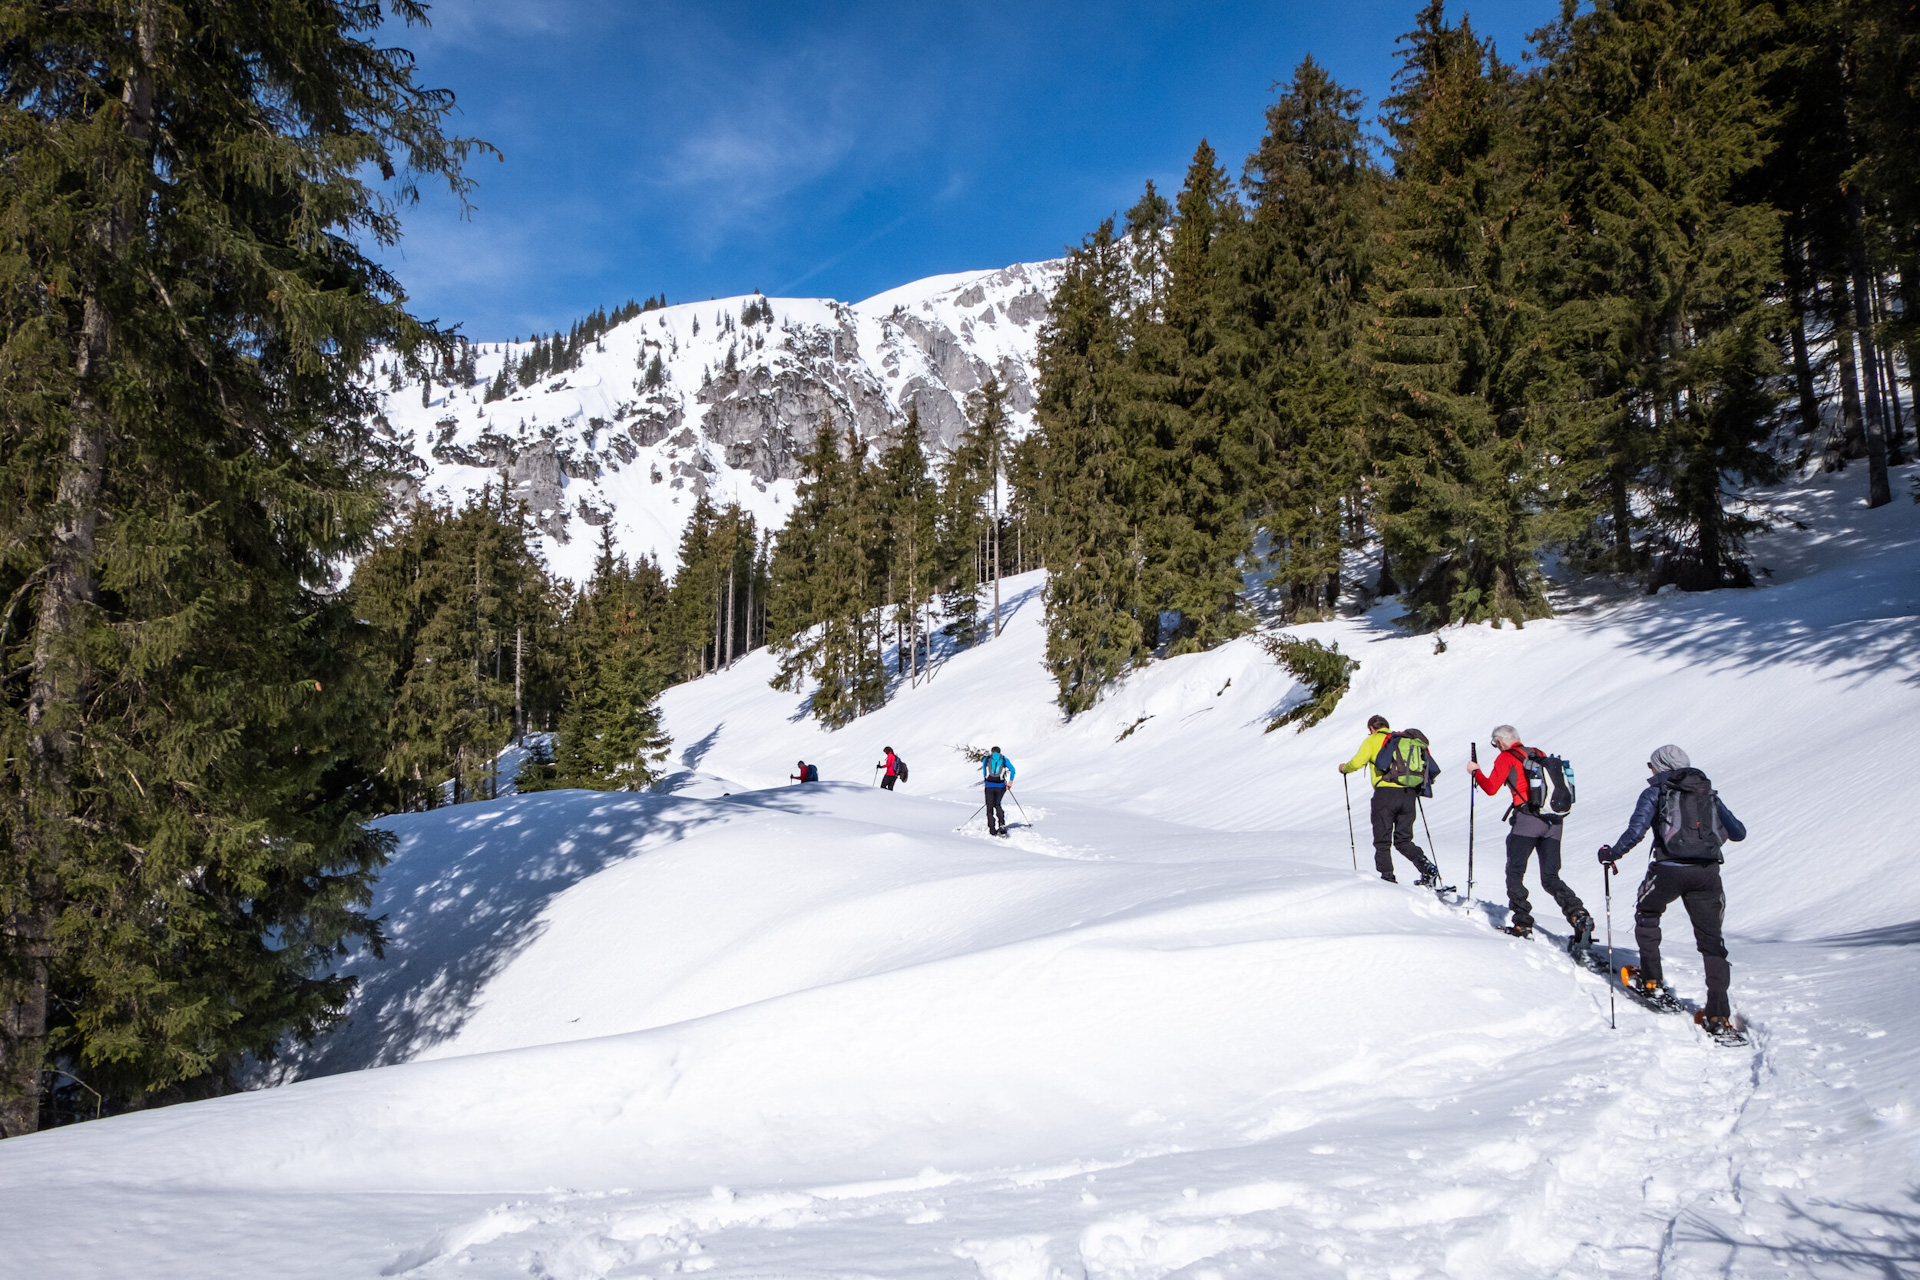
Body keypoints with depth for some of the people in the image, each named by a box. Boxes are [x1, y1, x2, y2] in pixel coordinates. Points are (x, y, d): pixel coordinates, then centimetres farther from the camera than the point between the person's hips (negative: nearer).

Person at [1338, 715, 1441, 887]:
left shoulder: (1373, 740, 6)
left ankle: (1387, 877, -5)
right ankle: (1426, 866, -10)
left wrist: (1344, 768, 15)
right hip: (1409, 794, 5)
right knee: (1403, 840, 13)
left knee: (1382, 841, 3)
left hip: (1386, 793, -5)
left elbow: (1357, 762, -6)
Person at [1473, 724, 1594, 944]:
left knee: (1515, 872, 6)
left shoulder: (1506, 757, 3)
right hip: (1555, 820, 6)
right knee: (1550, 878, 8)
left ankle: (1522, 923, 0)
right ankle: (1579, 914, -13)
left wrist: (1476, 772, 17)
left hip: (1529, 819, -6)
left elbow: (1491, 788, 1)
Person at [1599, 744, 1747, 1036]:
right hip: (1707, 873, 3)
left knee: (1647, 913, 26)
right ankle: (1718, 1015, 1)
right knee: (1711, 938, 8)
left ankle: (1651, 979, 26)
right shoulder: (1709, 793, 20)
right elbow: (1738, 833, 23)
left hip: (1670, 870, -3)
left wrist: (1612, 854, 8)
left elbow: (1636, 830, -6)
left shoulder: (1655, 793, 7)